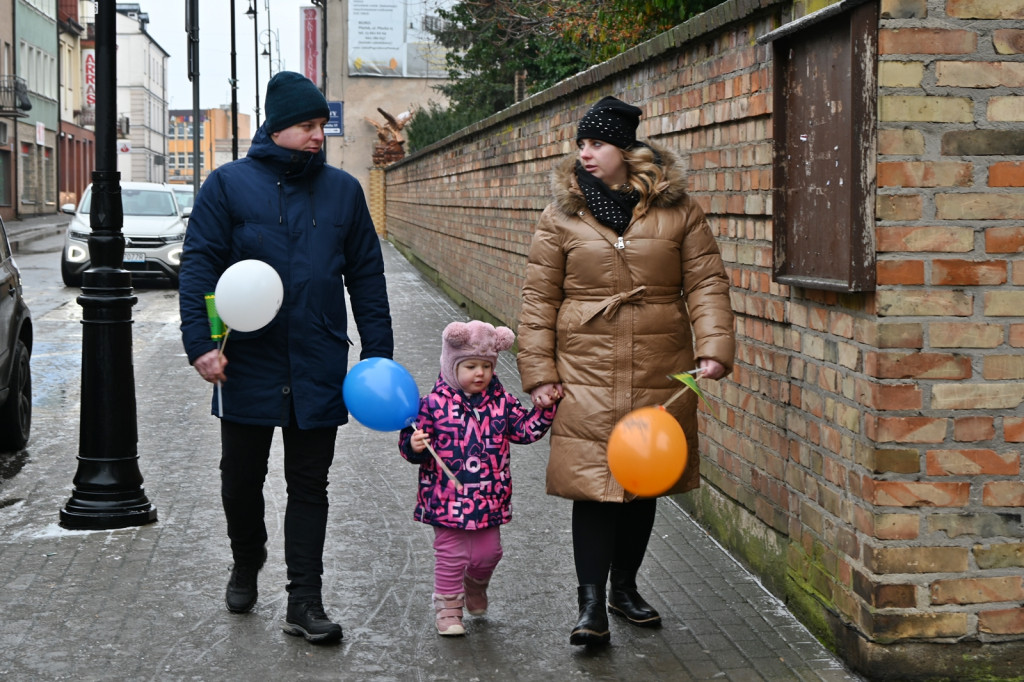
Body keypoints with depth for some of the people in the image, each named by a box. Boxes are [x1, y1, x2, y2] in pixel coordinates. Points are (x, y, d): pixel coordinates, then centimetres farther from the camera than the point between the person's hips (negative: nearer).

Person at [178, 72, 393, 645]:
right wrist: (201, 343, -15)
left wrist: (378, 354, 4)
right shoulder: (229, 185, -1)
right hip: (247, 365, -1)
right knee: (241, 480, 13)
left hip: (318, 370, 1)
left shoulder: (343, 190, 7)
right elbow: (199, 267, -5)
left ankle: (305, 601, 10)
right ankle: (247, 565, 38)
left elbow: (367, 276, 9)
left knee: (310, 488, 5)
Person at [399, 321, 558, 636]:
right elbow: (412, 440, -4)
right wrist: (413, 444, -26)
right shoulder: (434, 404, -9)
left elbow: (525, 429, 6)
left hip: (489, 498, 4)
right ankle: (447, 607, 21)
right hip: (448, 499, -4)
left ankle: (475, 585, 45)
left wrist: (545, 408, -5)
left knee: (488, 552, 13)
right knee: (451, 555, 3)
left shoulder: (501, 402, 3)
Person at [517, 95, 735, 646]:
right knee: (593, 485, -6)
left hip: (661, 379, 2)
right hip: (587, 378, -2)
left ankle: (625, 587, 31)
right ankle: (591, 604, 3)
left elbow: (706, 283, 3)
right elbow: (539, 299, 3)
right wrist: (539, 372, -2)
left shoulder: (677, 210, 4)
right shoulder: (562, 216, 3)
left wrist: (714, 348, -10)